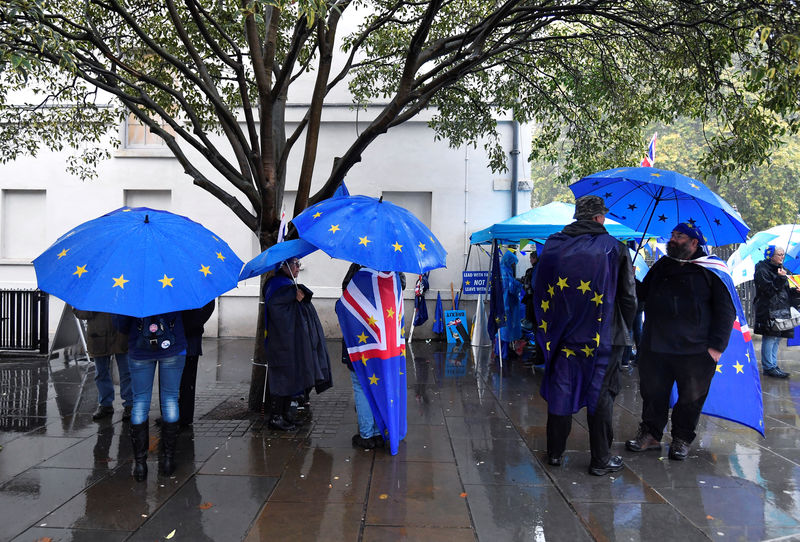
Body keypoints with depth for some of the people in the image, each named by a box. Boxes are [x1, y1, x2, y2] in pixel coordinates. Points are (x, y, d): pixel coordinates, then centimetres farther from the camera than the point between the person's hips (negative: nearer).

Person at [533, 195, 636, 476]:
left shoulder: (553, 245, 1)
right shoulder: (614, 248, -7)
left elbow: (539, 292, 5)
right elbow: (628, 297, -5)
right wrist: (623, 329, 10)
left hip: (561, 334, 3)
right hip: (602, 337, -3)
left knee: (560, 390, 13)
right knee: (600, 394, 7)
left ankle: (555, 452, 23)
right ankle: (601, 460, 16)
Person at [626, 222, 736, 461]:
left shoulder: (710, 271, -2)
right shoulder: (660, 267, 12)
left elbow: (726, 311, -2)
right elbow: (643, 295, 23)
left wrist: (717, 345, -9)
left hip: (695, 351, -4)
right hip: (655, 348, 4)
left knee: (691, 398, 9)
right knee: (652, 394, 10)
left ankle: (682, 439, 26)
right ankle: (650, 434, 26)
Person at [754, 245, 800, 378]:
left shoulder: (778, 269, 19)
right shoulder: (762, 270, -9)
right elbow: (769, 290, -17)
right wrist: (780, 278, -22)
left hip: (781, 310, 9)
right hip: (768, 311, -9)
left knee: (777, 338, 11)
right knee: (770, 338, -8)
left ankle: (773, 365, 18)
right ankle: (768, 367, -2)